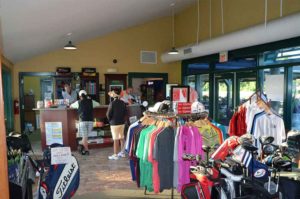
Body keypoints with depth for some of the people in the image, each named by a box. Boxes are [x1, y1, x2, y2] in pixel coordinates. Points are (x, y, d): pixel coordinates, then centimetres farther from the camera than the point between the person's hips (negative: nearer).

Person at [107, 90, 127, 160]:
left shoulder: (112, 103, -14)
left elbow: (108, 114, -11)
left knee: (116, 139, -2)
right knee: (122, 138, 14)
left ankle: (115, 155, 5)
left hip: (114, 123, -6)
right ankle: (122, 152, 23)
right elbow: (125, 112, 9)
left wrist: (110, 120, 6)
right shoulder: (123, 103, 2)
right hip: (122, 122, 6)